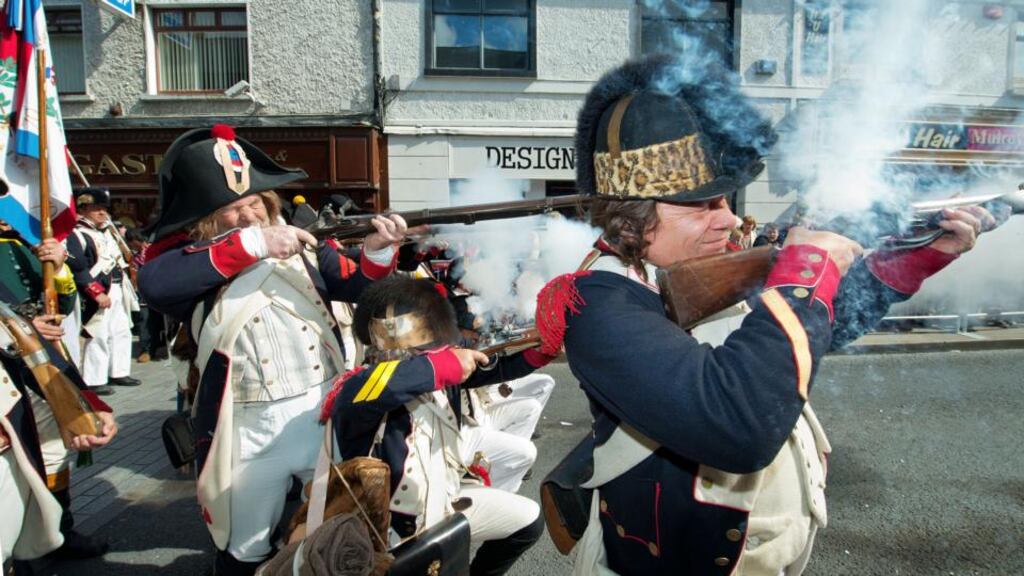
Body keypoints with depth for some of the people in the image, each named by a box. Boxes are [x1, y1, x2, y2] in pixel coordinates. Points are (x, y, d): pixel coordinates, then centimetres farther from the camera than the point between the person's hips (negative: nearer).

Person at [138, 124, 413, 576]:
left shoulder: (300, 243, 3)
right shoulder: (185, 255, -3)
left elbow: (358, 288, 4)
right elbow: (152, 284, -25)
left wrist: (377, 251, -17)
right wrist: (253, 243, -27)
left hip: (326, 409, 2)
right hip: (249, 431, -1)